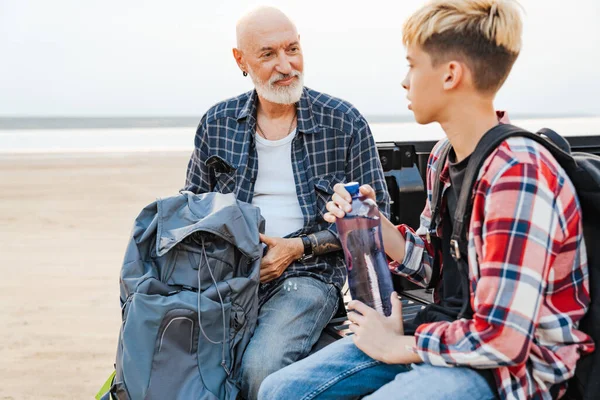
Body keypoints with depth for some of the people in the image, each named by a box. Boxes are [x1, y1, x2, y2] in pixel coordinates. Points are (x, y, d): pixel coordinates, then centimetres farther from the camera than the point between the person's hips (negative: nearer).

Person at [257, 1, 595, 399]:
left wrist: (397, 346, -12)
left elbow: (499, 340, -26)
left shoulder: (518, 175, -23)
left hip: (509, 367, -8)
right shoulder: (444, 156, 5)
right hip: (446, 333, 8)